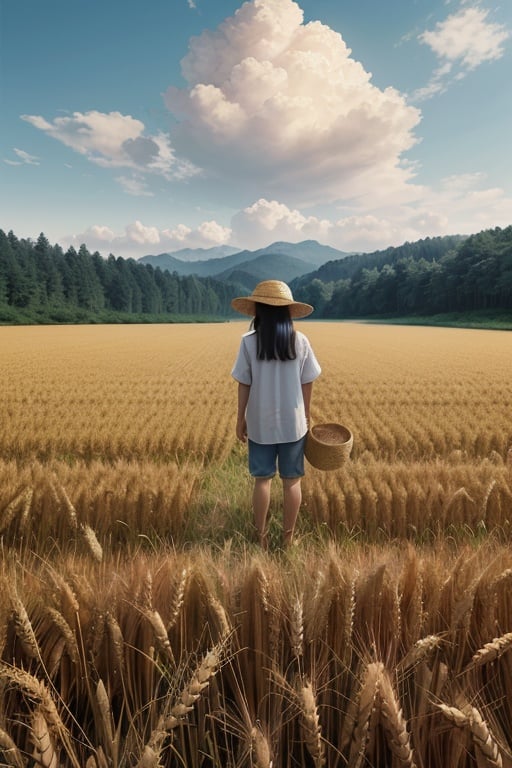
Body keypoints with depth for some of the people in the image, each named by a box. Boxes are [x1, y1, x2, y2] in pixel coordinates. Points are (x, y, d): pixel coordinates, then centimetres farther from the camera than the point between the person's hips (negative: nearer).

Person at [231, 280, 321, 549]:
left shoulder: (249, 341, -9)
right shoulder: (300, 341, -6)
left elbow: (244, 385, -6)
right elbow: (307, 385, -2)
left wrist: (240, 419, 5)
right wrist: (306, 417, 11)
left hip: (260, 424, 0)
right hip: (293, 423, 1)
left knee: (262, 480, 12)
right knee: (292, 481, 12)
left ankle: (262, 536, 24)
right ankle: (288, 537, 24)